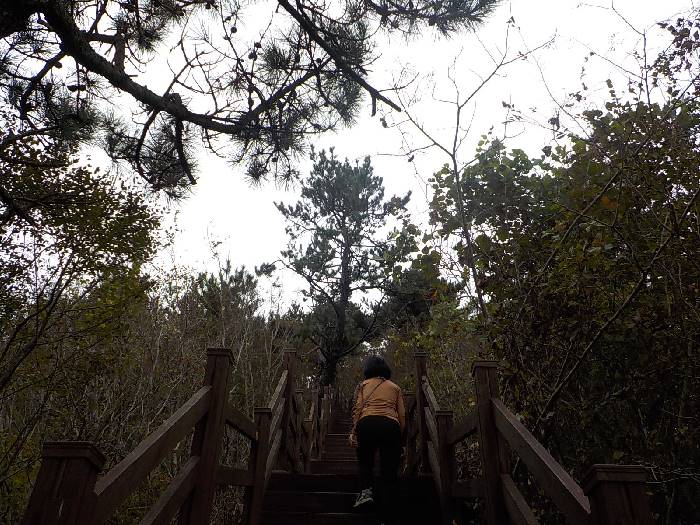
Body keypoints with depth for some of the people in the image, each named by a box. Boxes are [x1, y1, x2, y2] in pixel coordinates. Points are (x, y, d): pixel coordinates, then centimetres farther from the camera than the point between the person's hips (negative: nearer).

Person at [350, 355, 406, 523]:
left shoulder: (363, 385, 21)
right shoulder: (395, 387, 25)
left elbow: (357, 408, 5)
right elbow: (402, 416, 15)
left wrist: (354, 431, 3)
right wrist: (399, 439, 18)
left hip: (367, 423, -1)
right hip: (391, 426, 1)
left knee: (365, 461, 24)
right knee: (389, 473, 6)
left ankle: (366, 490, 0)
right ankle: (387, 517, 0)